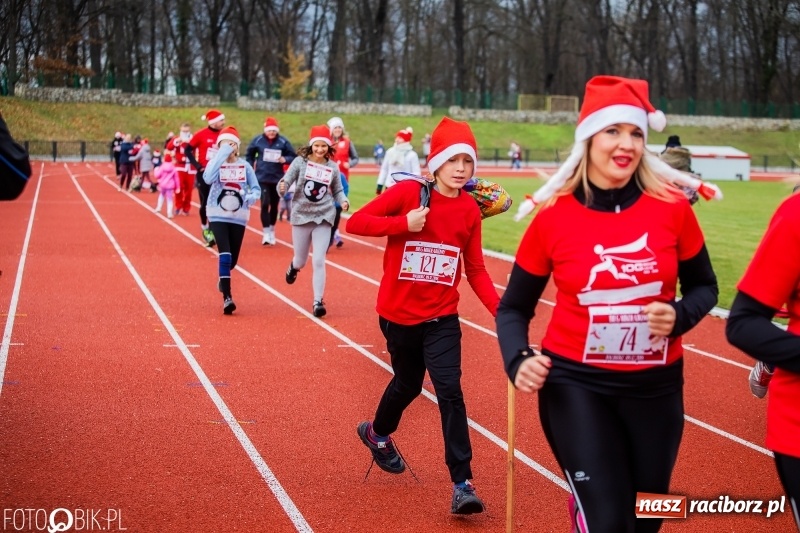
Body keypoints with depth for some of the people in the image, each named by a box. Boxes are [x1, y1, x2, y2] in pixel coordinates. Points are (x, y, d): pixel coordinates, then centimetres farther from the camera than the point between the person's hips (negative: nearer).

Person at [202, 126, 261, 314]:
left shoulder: (245, 166, 2)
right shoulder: (215, 163, -4)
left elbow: (256, 189, 5)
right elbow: (208, 178, -26)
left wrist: (250, 198, -18)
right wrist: (222, 155, -26)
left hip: (238, 216, 3)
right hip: (218, 215, -3)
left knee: (233, 258, 9)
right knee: (225, 254, -18)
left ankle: (223, 278, 44)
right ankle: (226, 297, -18)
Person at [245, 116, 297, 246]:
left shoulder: (283, 141, -5)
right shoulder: (258, 140, -4)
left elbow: (294, 157, 0)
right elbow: (249, 155, 9)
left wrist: (285, 159, -19)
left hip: (277, 178, 2)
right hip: (262, 178, -1)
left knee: (274, 205, 12)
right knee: (265, 204, -13)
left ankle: (272, 231, 30)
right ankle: (266, 233, -8)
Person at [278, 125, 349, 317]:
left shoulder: (333, 167, -2)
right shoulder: (300, 162, -8)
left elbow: (338, 191, 5)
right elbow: (285, 182, -11)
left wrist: (343, 201, -16)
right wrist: (282, 188, -33)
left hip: (323, 218, 0)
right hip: (301, 216, 0)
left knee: (318, 261, -8)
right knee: (301, 261, 14)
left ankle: (318, 301, 1)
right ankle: (293, 266, 52)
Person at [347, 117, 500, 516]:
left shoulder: (470, 210, -1)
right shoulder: (407, 192, -10)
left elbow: (475, 270, 3)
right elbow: (355, 222, -13)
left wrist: (500, 310, -11)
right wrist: (404, 223, -26)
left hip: (441, 319, 1)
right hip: (398, 315, -1)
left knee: (450, 392, -12)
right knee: (408, 385, 16)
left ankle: (463, 484, -9)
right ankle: (378, 433, 50)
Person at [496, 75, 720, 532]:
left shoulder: (673, 208, -7)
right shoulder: (553, 217, -9)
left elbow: (704, 287, 8)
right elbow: (514, 308, 1)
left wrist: (678, 317, -12)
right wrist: (518, 360, -16)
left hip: (656, 387, 3)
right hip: (576, 384, -2)